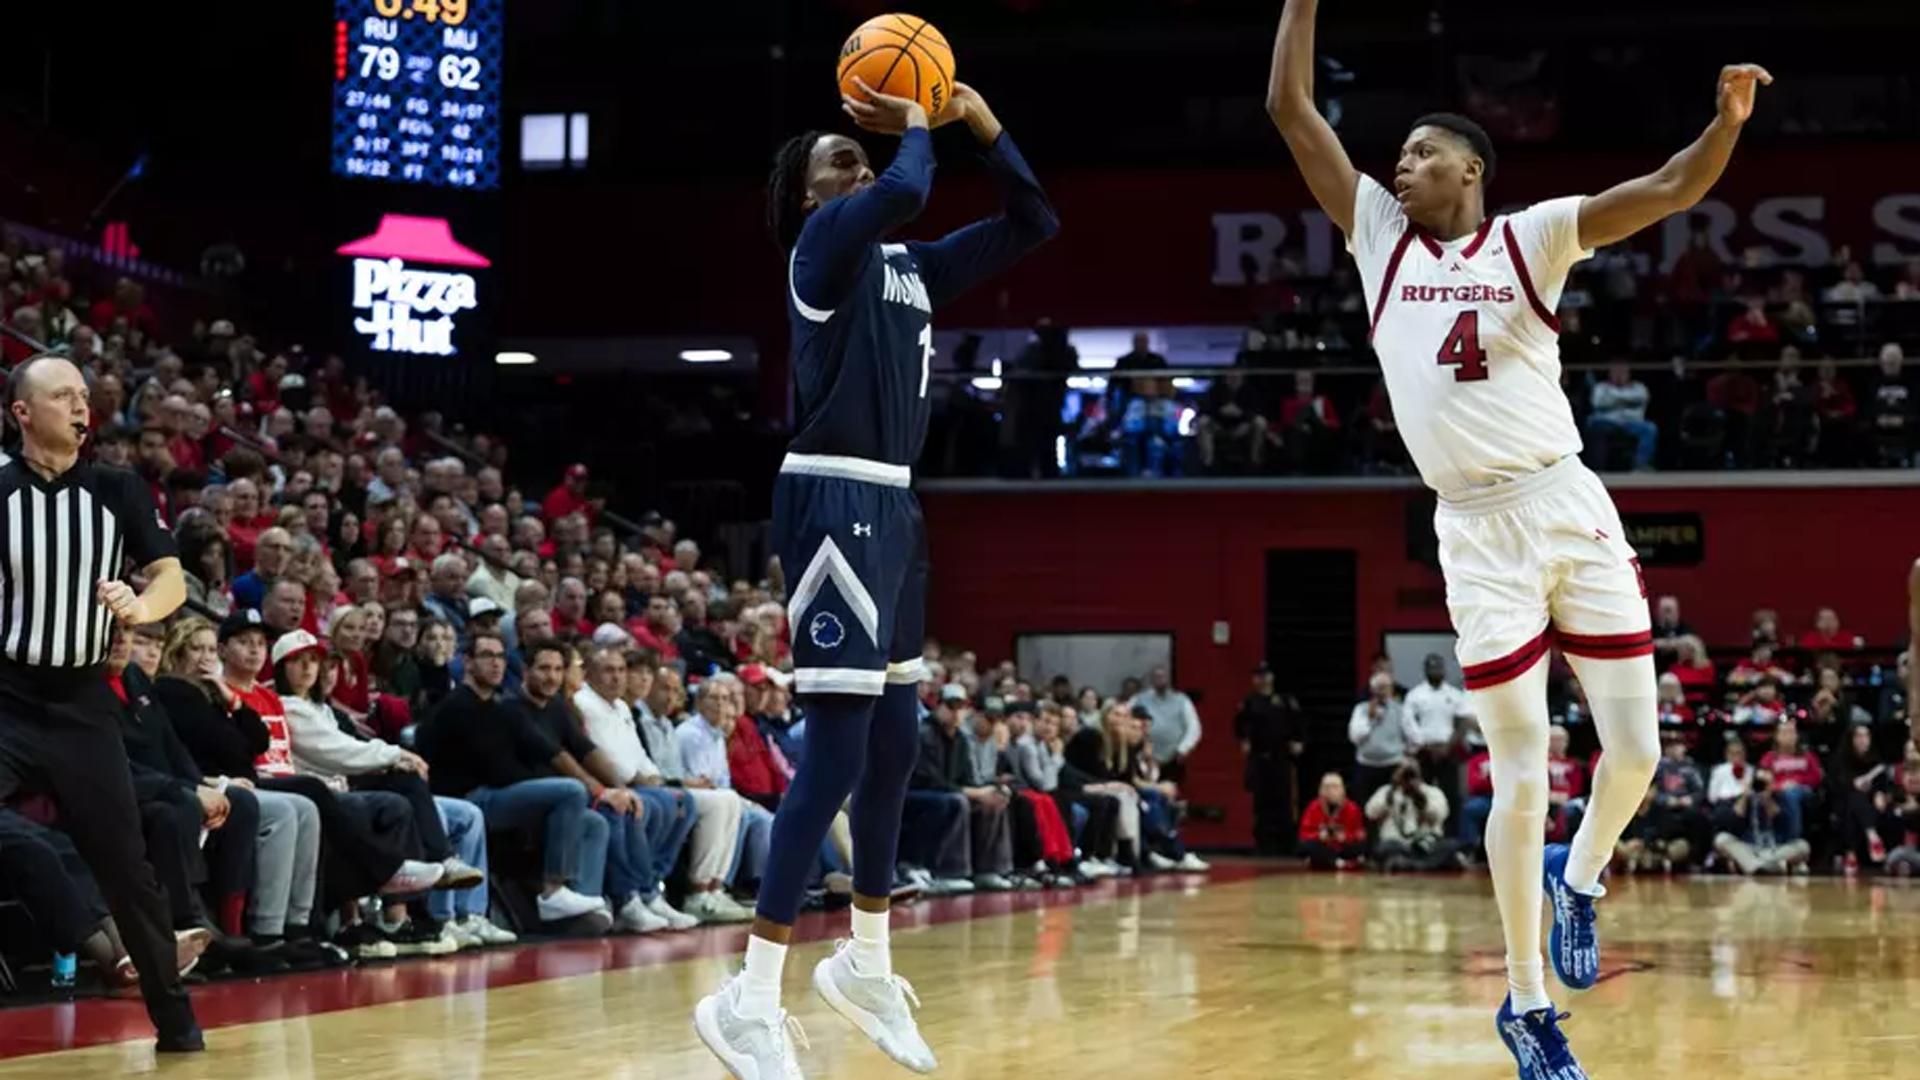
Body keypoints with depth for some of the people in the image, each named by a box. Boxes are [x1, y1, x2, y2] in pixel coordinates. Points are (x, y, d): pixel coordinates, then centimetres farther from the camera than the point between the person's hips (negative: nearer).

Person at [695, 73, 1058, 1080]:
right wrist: (918, 125, -6)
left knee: (895, 741, 16)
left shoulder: (910, 266, 17)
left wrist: (977, 117, 11)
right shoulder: (823, 239, -6)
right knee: (837, 749, -14)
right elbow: (907, 189, -27)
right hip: (833, 503, -9)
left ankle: (865, 964, 30)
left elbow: (1034, 221, 20)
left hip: (891, 506, 9)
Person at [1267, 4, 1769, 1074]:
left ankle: (1579, 875, 33)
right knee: (1522, 773, -1)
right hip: (1478, 533, 0)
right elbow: (1291, 108, 3)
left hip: (1570, 506, 0)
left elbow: (1671, 190, -9)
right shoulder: (1379, 232, 6)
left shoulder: (1533, 236, 2)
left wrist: (1730, 121, -26)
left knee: (1636, 750, 1)